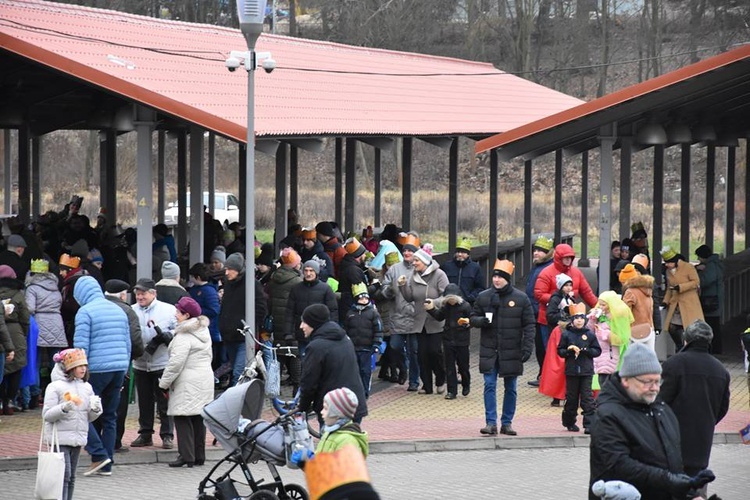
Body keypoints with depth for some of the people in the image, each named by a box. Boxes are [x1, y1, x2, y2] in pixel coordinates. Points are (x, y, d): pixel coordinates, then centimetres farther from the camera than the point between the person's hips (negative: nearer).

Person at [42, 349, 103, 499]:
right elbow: (47, 415, -11)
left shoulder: (87, 387, 10)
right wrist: (64, 408, -26)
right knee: (64, 475, -12)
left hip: (78, 438, 6)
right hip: (60, 438, -6)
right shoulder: (55, 387, -8)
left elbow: (89, 418, 15)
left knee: (71, 477, 10)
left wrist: (95, 409, -6)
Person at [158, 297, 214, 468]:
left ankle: (186, 456, -9)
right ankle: (199, 456, 17)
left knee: (182, 418, -5)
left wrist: (164, 383, -12)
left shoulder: (183, 336, -15)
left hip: (187, 384, -9)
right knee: (199, 418, 13)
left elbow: (176, 362, -20)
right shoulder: (204, 331, 14)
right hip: (205, 380, 9)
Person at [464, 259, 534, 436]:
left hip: (512, 352, -1)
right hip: (489, 351, 1)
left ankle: (507, 423, 16)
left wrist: (527, 347, -9)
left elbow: (528, 325, 0)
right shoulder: (483, 297, 4)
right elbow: (473, 318, 12)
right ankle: (491, 423, -2)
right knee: (490, 386, -4)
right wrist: (481, 321, -11)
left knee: (510, 388, 7)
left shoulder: (521, 298, -1)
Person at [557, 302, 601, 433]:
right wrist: (568, 351, -16)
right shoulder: (566, 334, 2)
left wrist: (587, 351, -13)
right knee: (571, 398, 8)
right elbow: (560, 351, 4)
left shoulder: (589, 334, 3)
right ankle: (569, 422, 23)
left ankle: (589, 425, -6)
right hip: (571, 371, 0)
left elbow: (597, 351, 5)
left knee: (587, 398, -5)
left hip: (586, 371, 0)